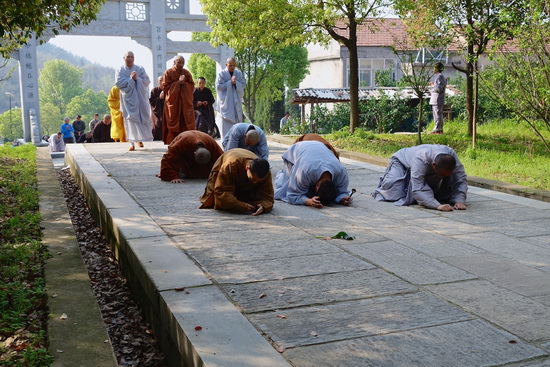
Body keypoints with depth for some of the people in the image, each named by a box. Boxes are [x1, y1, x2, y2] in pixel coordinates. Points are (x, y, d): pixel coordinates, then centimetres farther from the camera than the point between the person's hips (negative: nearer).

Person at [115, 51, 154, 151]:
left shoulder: (140, 69, 8)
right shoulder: (120, 70, 5)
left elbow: (147, 81, 0)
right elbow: (119, 83, -8)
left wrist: (137, 78, -15)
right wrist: (131, 79, -14)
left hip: (140, 98, 2)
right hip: (128, 98, -2)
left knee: (142, 118, -1)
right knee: (130, 120, -8)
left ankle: (140, 139, 19)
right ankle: (132, 143, -10)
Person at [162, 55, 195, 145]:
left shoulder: (186, 73, 10)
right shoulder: (168, 72, 1)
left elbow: (192, 86, 7)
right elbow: (166, 87, -6)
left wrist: (183, 83, -10)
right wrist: (178, 82, -11)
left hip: (185, 102, 3)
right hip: (173, 102, -3)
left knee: (186, 123, -3)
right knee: (173, 124, -3)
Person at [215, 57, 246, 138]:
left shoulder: (239, 73, 7)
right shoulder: (221, 74, -3)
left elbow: (243, 84, 3)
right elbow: (218, 86, -9)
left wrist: (235, 82, -16)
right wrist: (230, 82, -14)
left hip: (236, 103, 3)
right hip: (225, 103, -3)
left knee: (237, 122, 3)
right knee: (226, 124, -6)